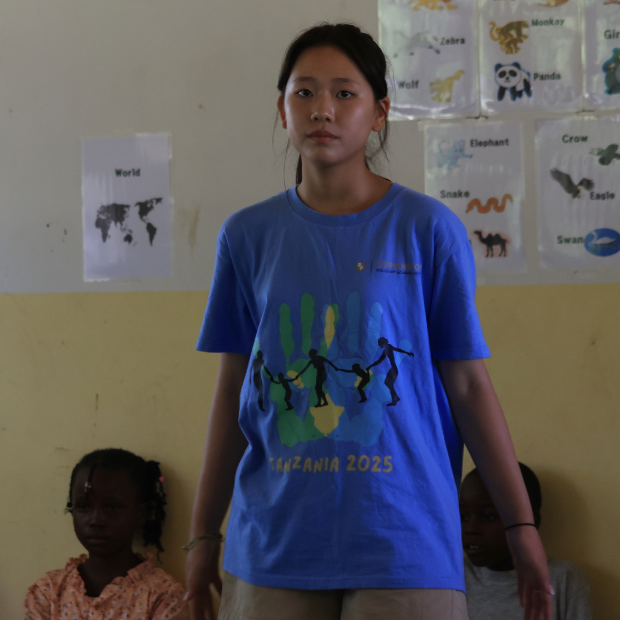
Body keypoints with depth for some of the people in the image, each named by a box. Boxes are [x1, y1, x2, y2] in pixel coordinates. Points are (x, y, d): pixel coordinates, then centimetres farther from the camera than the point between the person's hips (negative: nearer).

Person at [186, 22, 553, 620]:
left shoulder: (428, 229, -1)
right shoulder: (248, 235, 6)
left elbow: (468, 386, 2)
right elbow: (232, 389, 11)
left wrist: (522, 527, 2)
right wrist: (203, 533, 12)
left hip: (402, 537, -2)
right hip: (273, 539, 2)